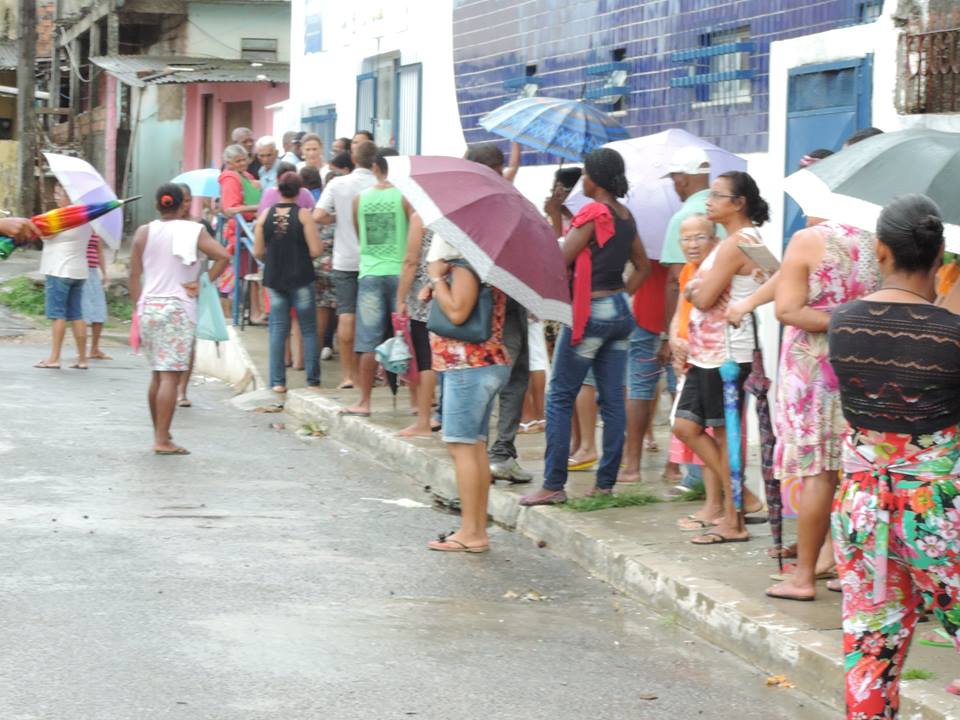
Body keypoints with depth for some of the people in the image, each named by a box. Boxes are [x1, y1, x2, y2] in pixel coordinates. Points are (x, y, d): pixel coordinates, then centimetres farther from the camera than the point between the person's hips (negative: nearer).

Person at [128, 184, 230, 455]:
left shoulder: (144, 232, 7)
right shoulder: (193, 231, -3)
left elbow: (134, 275, 8)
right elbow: (223, 256, -15)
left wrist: (138, 310, 14)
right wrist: (202, 283, -5)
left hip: (149, 307, 4)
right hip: (178, 308, -4)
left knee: (157, 374, 16)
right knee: (170, 376, -6)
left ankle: (159, 434, 24)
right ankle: (162, 440, -10)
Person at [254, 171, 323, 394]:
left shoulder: (265, 215, -1)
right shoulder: (303, 215, -9)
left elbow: (258, 252, 1)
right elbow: (315, 250, -13)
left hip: (274, 280, 3)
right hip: (301, 279, -3)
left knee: (278, 330, 6)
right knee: (308, 330, 7)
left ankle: (277, 381, 2)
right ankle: (312, 380, 8)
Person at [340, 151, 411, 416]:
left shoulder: (360, 198, 4)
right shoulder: (404, 197, -5)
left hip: (369, 273, 2)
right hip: (400, 272, -2)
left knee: (369, 342, 4)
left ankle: (364, 402, 5)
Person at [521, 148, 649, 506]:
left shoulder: (593, 213, -15)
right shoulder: (625, 216, 10)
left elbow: (560, 261, -15)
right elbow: (643, 266, 19)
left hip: (590, 312, -8)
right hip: (619, 311, 8)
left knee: (560, 398, -1)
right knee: (613, 399, 8)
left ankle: (553, 485, -1)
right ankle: (606, 482, 11)